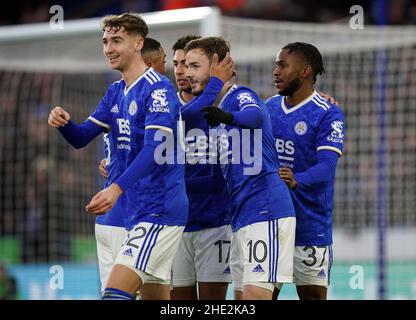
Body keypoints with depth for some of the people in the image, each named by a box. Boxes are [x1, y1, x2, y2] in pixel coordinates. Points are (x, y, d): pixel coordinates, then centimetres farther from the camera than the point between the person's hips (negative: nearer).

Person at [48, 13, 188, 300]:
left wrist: (117, 188, -34)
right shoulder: (115, 92, 14)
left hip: (159, 211, -9)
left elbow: (155, 150, -23)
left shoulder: (157, 88, -12)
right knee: (154, 297, 10)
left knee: (115, 292, -18)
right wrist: (63, 122, -9)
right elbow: (81, 138, 14)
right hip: (136, 211, 9)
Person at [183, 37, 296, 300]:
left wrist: (228, 117, -54)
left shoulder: (241, 96, -8)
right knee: (242, 296, 8)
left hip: (266, 211, -10)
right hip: (241, 217, 10)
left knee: (255, 294, -17)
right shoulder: (215, 109, 20)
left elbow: (254, 115, -33)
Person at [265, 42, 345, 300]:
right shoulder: (270, 107, 9)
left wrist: (296, 180, -39)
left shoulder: (328, 114, -10)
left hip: (309, 225, -5)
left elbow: (327, 166, -21)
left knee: (313, 294, 0)